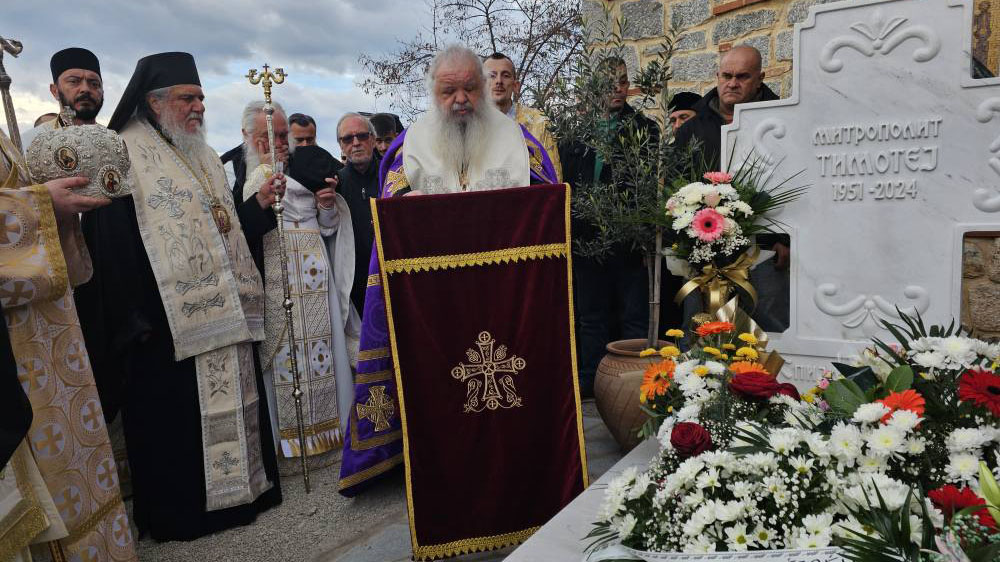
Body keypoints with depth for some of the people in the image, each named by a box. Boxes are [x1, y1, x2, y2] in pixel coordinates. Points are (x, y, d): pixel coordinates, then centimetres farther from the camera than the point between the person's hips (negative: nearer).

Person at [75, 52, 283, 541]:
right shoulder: (123, 156, -7)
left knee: (232, 405, 12)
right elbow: (110, 242, -14)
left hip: (224, 312, 7)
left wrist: (258, 203, 2)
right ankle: (178, 510, 17)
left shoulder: (204, 157, 17)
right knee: (177, 419, 1)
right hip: (167, 321, -7)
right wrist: (131, 319, -18)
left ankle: (240, 487, 26)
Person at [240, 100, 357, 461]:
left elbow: (328, 227, 16)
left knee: (321, 342, 6)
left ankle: (326, 421, 19)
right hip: (270, 279, -4)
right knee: (279, 350, -1)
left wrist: (328, 206, -6)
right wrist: (264, 170, -10)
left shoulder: (303, 168, 15)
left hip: (314, 277, 4)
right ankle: (282, 430, 12)